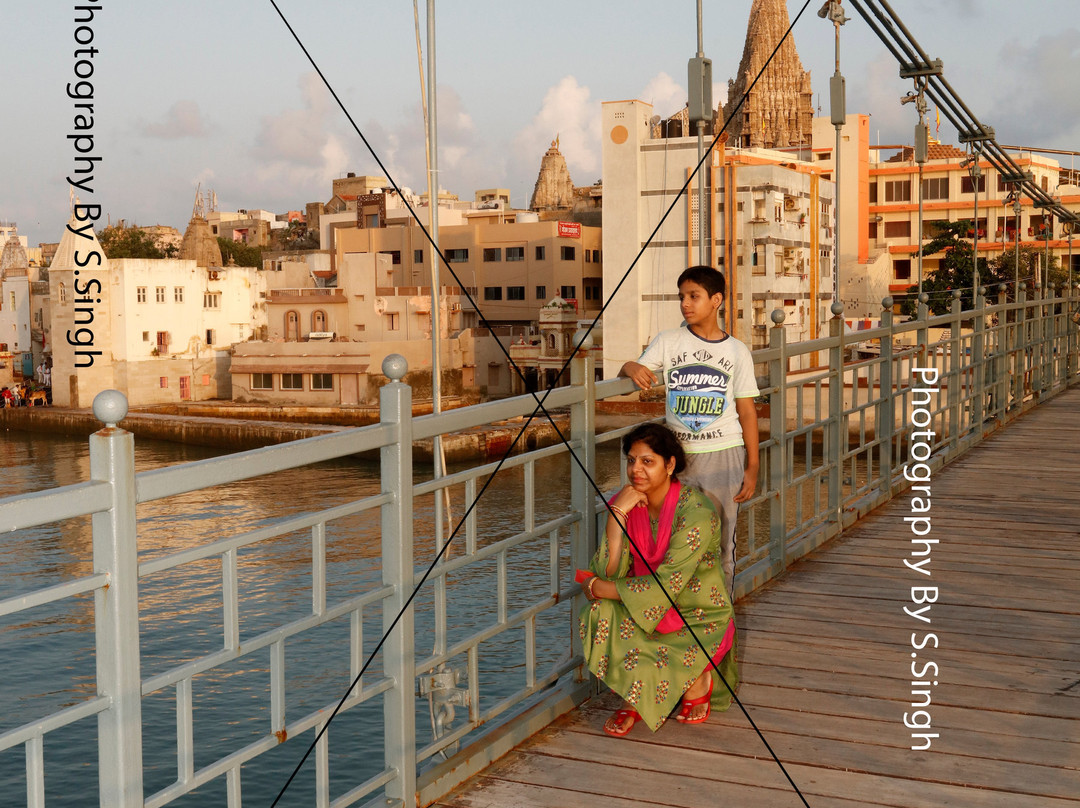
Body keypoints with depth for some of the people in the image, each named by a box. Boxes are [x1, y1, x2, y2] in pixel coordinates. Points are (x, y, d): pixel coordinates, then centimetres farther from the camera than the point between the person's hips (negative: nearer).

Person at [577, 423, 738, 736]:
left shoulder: (696, 513, -22)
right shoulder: (626, 503, -5)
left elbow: (665, 585, -26)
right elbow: (610, 572, -13)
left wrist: (597, 588, -19)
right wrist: (617, 514, -23)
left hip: (700, 622, -5)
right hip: (647, 613, 5)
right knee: (602, 614, -27)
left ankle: (697, 682, 7)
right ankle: (633, 700, -3)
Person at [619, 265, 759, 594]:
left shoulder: (737, 351, 4)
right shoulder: (668, 341, 4)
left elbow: (747, 411, 5)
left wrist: (752, 467, 2)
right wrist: (631, 367, -24)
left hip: (724, 455, 0)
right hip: (678, 454, 0)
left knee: (721, 544, 5)